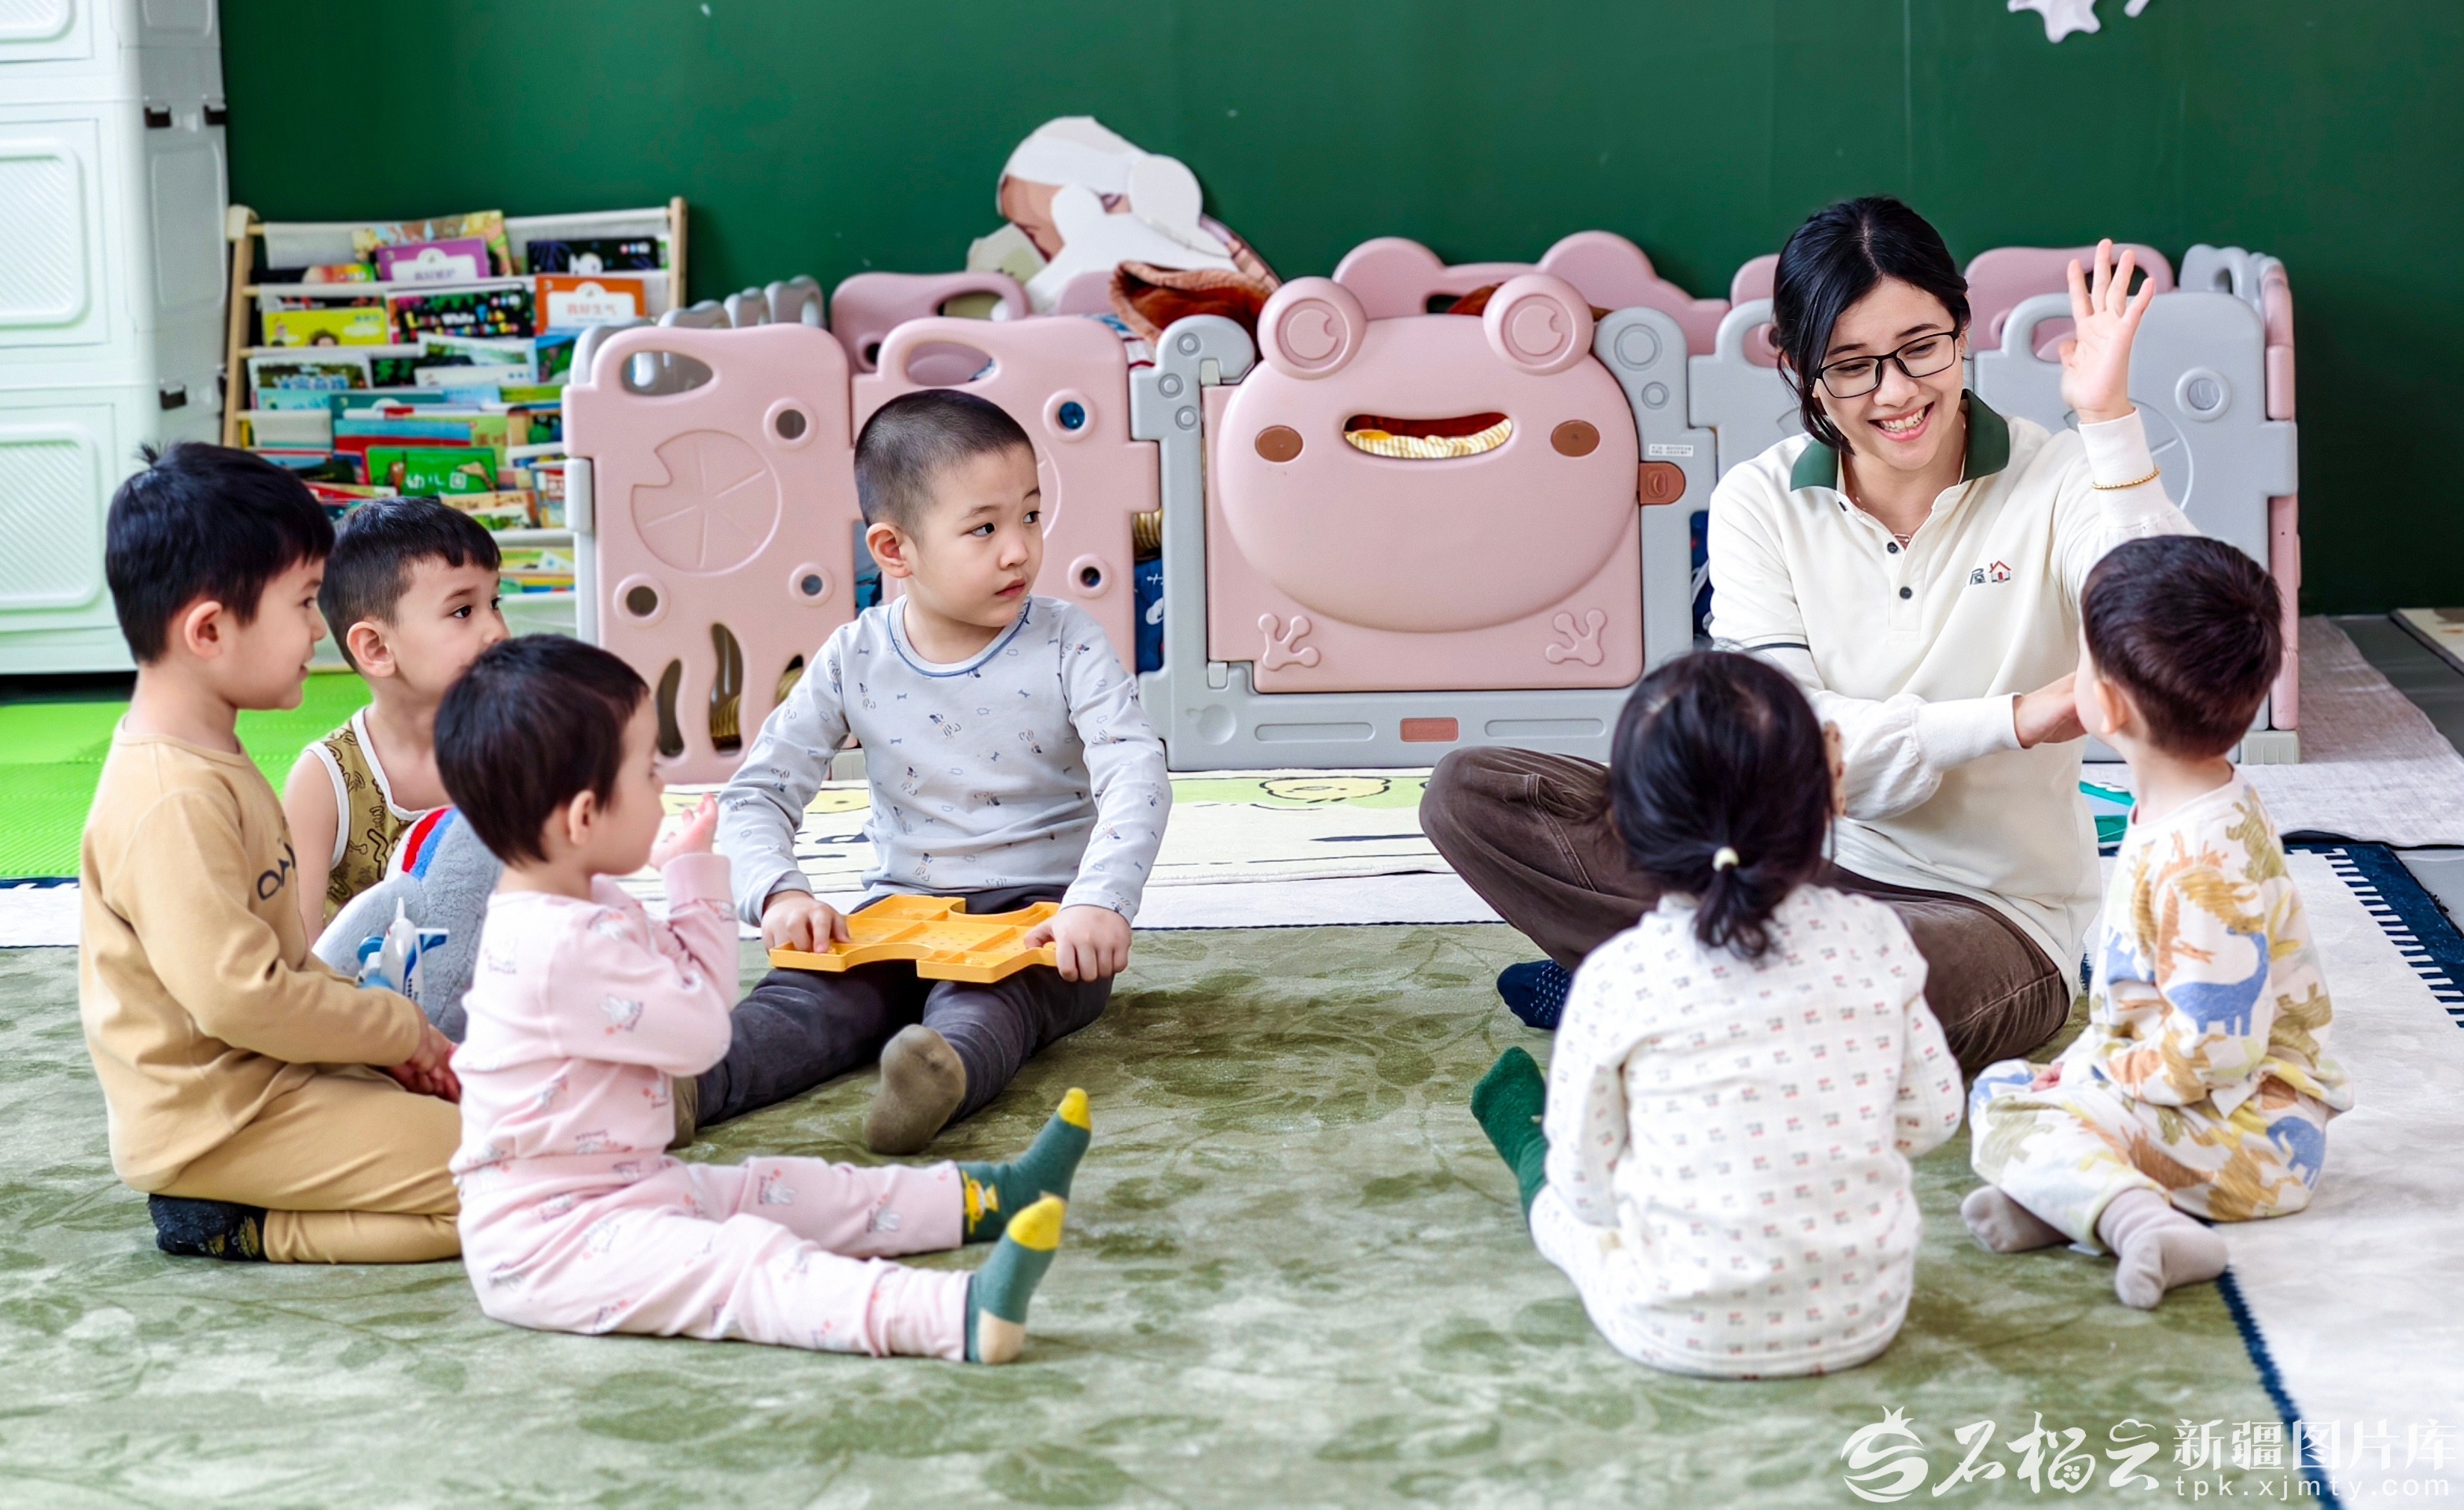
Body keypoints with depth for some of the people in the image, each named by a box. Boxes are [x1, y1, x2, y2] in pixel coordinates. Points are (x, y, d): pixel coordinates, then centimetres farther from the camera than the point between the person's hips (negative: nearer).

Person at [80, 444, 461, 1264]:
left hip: (270, 1078, 10)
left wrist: (380, 1034, 7)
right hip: (221, 1122, -10)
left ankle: (236, 1210, 9)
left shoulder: (210, 763, 12)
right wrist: (400, 1030, -14)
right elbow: (237, 993, -27)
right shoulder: (173, 801, -23)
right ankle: (237, 1227, -7)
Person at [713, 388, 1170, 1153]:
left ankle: (944, 1072, -66)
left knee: (981, 999, -36)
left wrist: (1099, 902, -36)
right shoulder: (854, 661, -1)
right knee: (807, 996, -25)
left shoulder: (1067, 646, -6)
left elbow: (1137, 778, -18)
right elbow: (755, 796, 0)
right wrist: (778, 893, -21)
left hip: (1043, 919, -3)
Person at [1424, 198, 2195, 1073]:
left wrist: (2109, 420, -27)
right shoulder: (1760, 503, 0)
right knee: (1470, 794, -13)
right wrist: (2013, 720, -23)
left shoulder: (2054, 481, -6)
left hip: (1996, 915, -3)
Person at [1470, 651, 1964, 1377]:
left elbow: (1587, 1185, -8)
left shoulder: (1617, 978, -15)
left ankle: (1524, 1128, 56)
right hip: (1863, 1316, 3)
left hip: (1677, 1332, -2)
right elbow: (1931, 1116, 3)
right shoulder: (1874, 938, -7)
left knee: (1563, 1196, 26)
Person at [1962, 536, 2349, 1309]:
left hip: (2248, 1135, -11)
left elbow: (2213, 1050, -27)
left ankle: (2140, 1222, -40)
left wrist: (2096, 1068, -17)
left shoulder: (2205, 862, -26)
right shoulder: (2172, 817, 7)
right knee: (2001, 1082, 12)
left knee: (2004, 1105, -19)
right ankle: (2064, 1195, -17)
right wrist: (2091, 1059, 10)